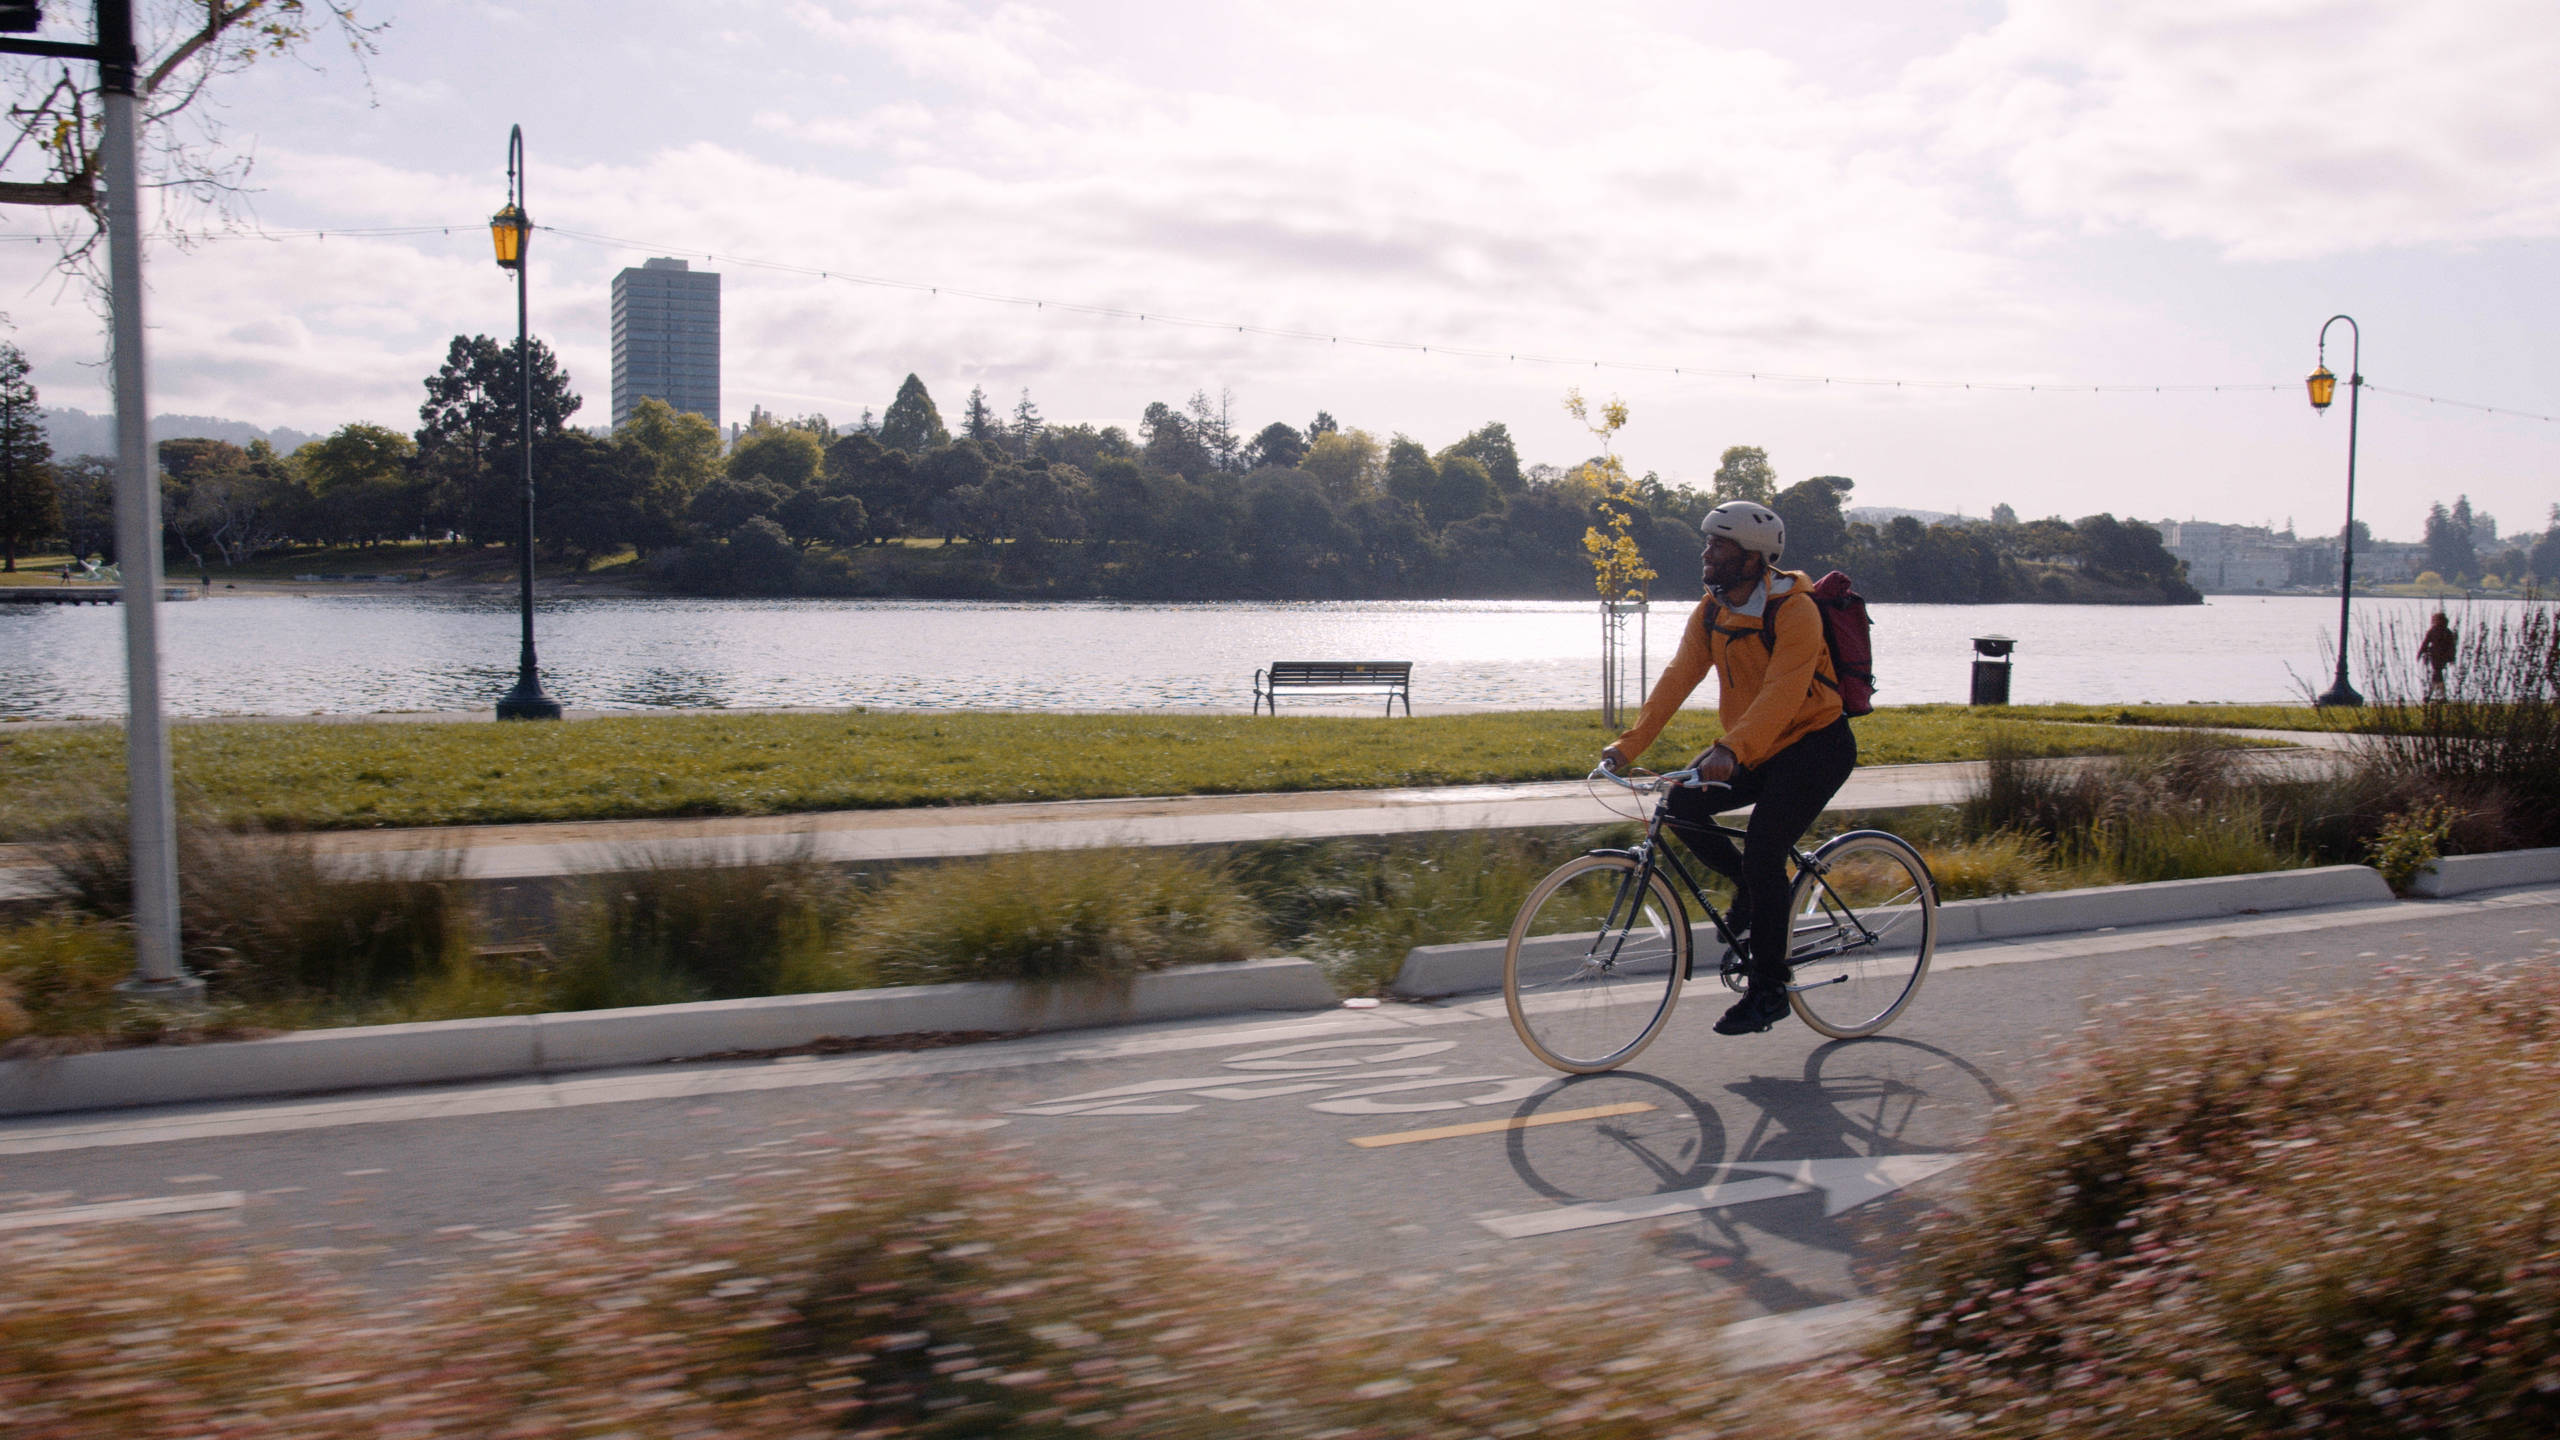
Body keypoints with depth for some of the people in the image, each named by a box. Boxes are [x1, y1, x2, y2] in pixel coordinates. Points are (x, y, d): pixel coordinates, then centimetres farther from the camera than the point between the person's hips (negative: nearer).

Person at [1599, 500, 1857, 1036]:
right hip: (1758, 751, 7)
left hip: (1815, 745, -7)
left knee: (1762, 851, -18)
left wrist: (1732, 750, -48)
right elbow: (1678, 677, -7)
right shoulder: (1712, 611, 0)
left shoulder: (1795, 612, -22)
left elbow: (1782, 692, -34)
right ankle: (1756, 889, 12)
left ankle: (1769, 990, -5)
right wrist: (1629, 744, -17)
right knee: (1684, 803, -13)